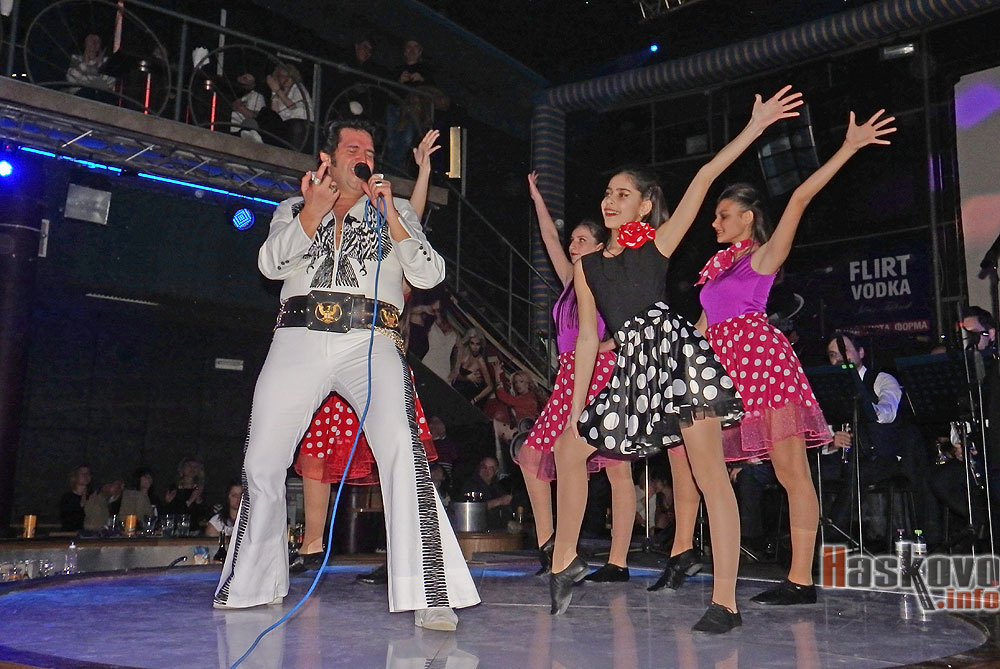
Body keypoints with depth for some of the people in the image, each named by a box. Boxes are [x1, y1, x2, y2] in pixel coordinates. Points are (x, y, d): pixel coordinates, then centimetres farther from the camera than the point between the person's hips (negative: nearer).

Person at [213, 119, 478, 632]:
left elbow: (429, 274, 7)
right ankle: (255, 583, 23)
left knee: (402, 450, -24)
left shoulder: (395, 211, 22)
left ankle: (428, 595, -25)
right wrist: (312, 213, -5)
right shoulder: (293, 209, 24)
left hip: (371, 343, -2)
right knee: (261, 461, 2)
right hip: (299, 341, 2)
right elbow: (271, 264, 6)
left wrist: (389, 216, -2)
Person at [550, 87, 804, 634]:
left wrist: (755, 126, -7)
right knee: (569, 444, 7)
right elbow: (587, 337, 15)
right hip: (633, 366, 6)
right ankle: (565, 559, 21)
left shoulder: (658, 244, 8)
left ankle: (725, 602, -10)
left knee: (708, 469, -11)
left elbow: (704, 179, 0)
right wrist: (575, 409, 10)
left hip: (674, 348, -5)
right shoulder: (587, 267, 18)